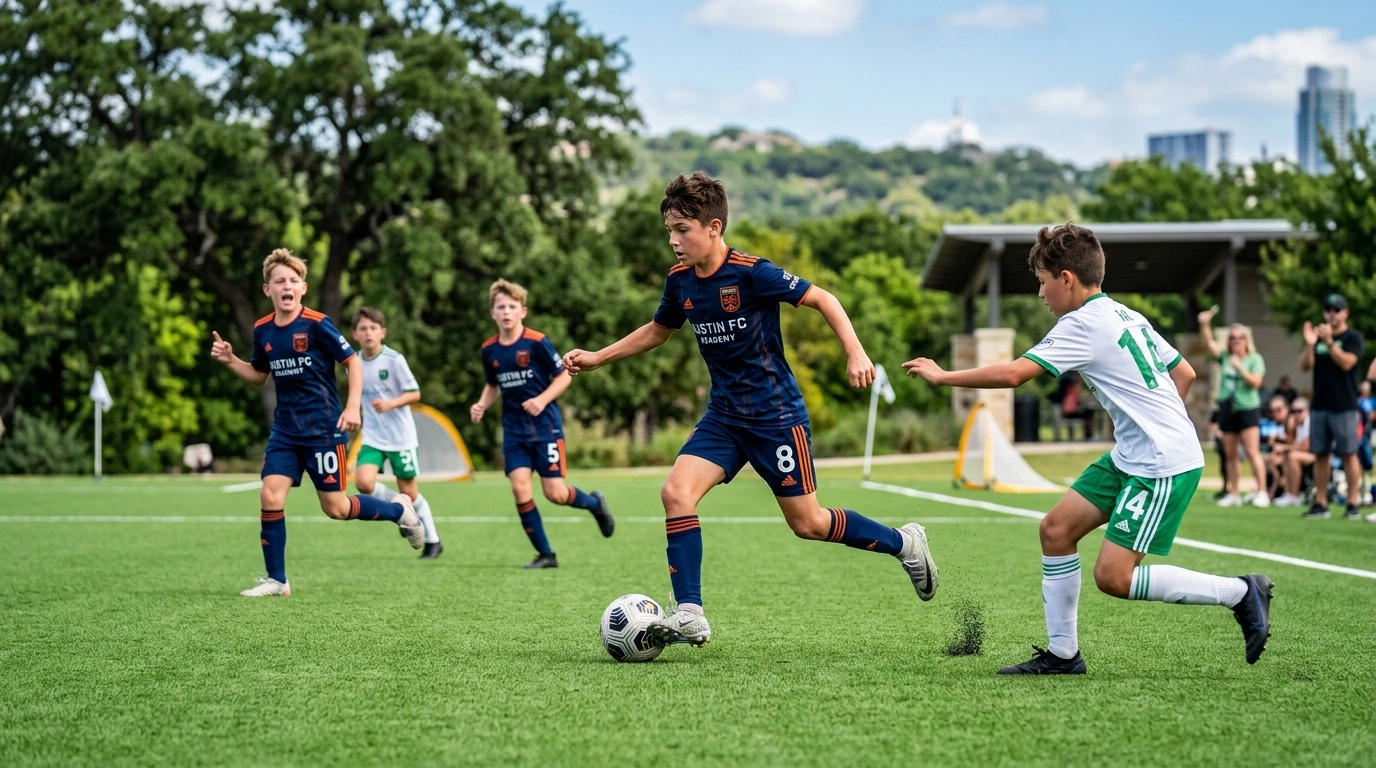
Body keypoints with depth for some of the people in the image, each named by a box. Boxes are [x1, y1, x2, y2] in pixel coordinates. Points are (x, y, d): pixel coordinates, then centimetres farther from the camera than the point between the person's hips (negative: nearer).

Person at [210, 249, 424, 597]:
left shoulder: (317, 324, -13)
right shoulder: (262, 330, 3)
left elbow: (353, 362, -6)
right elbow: (259, 375, 18)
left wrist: (353, 407, -16)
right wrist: (230, 360, 1)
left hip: (323, 428, -5)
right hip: (285, 429, 5)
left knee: (335, 508, -1)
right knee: (270, 495, -9)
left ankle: (399, 509, 26)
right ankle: (276, 580, 1)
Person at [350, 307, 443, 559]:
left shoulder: (394, 359, -13)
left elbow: (415, 393, -12)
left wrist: (390, 404, -25)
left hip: (401, 437, -4)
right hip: (372, 437, 4)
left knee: (408, 491, 3)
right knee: (363, 482, -18)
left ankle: (433, 540, 22)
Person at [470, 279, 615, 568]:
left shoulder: (537, 343, -12)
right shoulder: (489, 349, 2)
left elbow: (564, 375, -6)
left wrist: (542, 399, -20)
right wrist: (481, 405, -1)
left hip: (545, 425, -4)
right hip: (514, 429, 4)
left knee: (554, 493, -5)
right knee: (520, 488, -10)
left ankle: (595, 503, 29)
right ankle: (545, 554, 1)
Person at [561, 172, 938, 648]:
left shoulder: (751, 273, -19)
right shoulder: (679, 281, 1)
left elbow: (822, 299, -13)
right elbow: (658, 330, 21)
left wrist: (855, 354, -23)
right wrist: (598, 358, 16)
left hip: (776, 414, -6)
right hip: (724, 416, 6)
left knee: (807, 523, 0)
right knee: (676, 492, -15)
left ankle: (904, 543, 24)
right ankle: (690, 616, -13)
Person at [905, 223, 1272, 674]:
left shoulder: (1084, 326, -15)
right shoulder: (1128, 318, 13)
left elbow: (1012, 374, -21)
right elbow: (1184, 373, 20)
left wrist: (943, 377, -10)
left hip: (1164, 466, -10)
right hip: (1131, 457, 10)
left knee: (1112, 577, -11)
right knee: (1056, 529, 6)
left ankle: (1242, 594, 0)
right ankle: (1062, 654, 11)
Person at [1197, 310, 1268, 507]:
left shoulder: (1254, 359, -1)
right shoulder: (1225, 358, 10)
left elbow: (1256, 382, -12)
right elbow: (1209, 343, -2)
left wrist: (1239, 367, -20)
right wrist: (1204, 325, -17)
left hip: (1248, 409, -5)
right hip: (1227, 409, 5)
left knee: (1252, 452, -13)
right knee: (1230, 455, 7)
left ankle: (1262, 492, -13)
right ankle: (1233, 494, 12)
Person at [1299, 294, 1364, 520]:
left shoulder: (1352, 337, -2)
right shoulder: (1318, 335, 12)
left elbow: (1346, 363, -16)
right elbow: (1304, 366, 4)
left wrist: (1329, 342, -27)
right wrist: (1309, 345, -13)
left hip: (1344, 407, -5)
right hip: (1319, 405, 5)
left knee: (1348, 454, -4)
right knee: (1320, 454, 5)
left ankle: (1353, 503, -3)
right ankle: (1320, 503, 7)